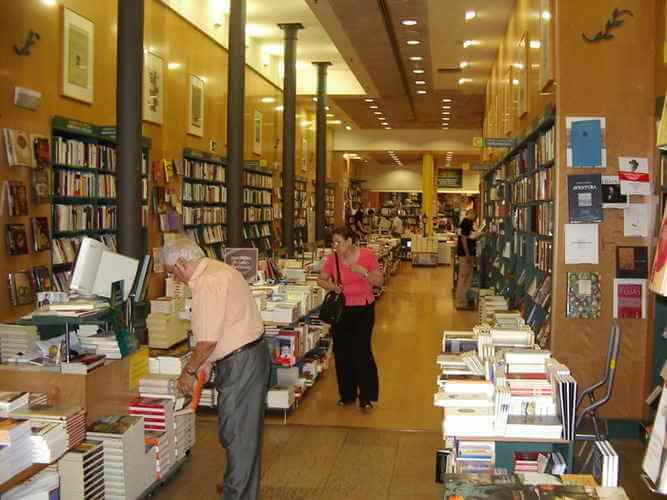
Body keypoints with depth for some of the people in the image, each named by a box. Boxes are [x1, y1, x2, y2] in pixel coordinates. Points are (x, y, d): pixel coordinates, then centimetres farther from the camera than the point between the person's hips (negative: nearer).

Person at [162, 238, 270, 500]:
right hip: (251, 353, 11)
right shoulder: (218, 269, 11)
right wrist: (201, 362, 17)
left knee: (234, 430, 2)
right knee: (245, 427, 21)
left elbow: (208, 340, -24)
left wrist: (189, 371, -9)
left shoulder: (207, 283, -21)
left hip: (241, 361, -11)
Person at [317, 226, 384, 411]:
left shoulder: (367, 255, -10)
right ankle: (347, 394, 25)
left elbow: (379, 282, -5)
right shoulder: (332, 258, -4)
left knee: (362, 351, -4)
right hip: (341, 309, 3)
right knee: (342, 352, 8)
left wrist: (364, 272, -22)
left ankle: (366, 397, 11)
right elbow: (321, 280, 7)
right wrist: (330, 286, -14)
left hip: (364, 309, -3)